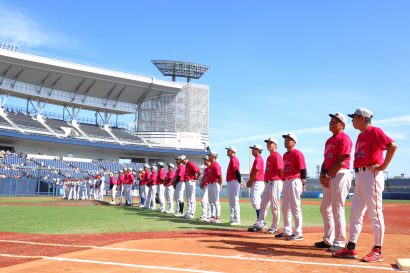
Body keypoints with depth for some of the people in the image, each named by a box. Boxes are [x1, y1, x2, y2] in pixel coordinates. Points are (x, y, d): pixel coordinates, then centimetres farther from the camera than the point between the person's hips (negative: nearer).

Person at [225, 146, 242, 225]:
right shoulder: (232, 159, 19)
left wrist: (240, 182, -23)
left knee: (234, 201, -9)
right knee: (231, 202, 14)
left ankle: (237, 220, -7)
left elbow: (237, 171, -20)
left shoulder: (234, 159, -12)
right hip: (230, 183, 11)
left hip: (234, 182, -11)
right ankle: (232, 219, 21)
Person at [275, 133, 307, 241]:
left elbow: (303, 170, -14)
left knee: (295, 208, -6)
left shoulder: (297, 154, -9)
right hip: (285, 182, 9)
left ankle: (298, 234, 1)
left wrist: (303, 184, -19)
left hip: (294, 182, -9)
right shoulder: (285, 155, 17)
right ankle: (287, 231, 23)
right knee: (285, 208, 13)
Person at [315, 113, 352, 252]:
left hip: (340, 175, -10)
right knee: (325, 209, 13)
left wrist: (328, 174, -10)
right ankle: (328, 240, 23)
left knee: (337, 210, -7)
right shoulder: (329, 140, 20)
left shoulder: (344, 138, -8)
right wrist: (322, 175, 1)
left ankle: (339, 243, 2)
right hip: (328, 178, 10)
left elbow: (342, 161, -16)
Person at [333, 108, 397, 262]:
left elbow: (393, 146, -19)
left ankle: (377, 251, 5)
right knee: (355, 213, 10)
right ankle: (351, 248, 16)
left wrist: (383, 166, -18)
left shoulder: (374, 131, -7)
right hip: (359, 176, 10)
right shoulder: (361, 135, 20)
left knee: (374, 213, -4)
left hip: (371, 175, -10)